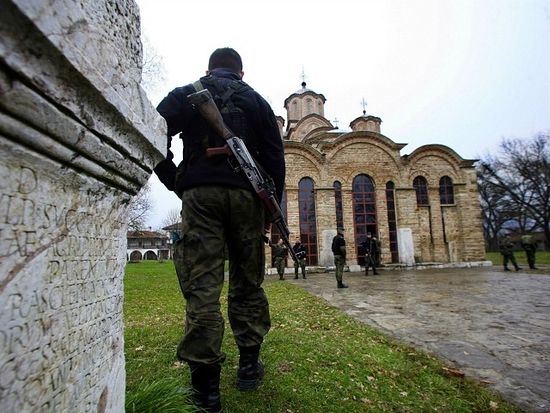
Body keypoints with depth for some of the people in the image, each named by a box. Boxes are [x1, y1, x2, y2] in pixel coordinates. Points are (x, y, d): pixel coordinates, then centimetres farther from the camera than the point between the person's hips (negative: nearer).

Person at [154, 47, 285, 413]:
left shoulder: (186, 95, 18)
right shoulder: (256, 101, 19)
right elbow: (275, 156, 9)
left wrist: (177, 184, 9)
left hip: (200, 194, -1)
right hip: (245, 195, 2)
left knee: (201, 285, -3)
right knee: (247, 281, 10)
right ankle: (249, 364, 20)